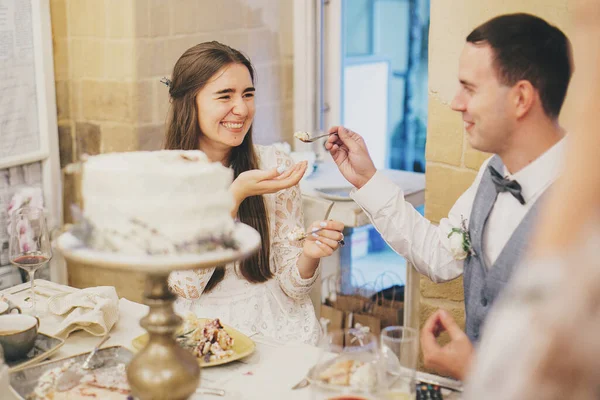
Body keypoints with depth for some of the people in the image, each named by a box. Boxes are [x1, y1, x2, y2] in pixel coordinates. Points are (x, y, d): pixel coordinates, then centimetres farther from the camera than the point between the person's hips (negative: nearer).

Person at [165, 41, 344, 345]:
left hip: (274, 328, 2)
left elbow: (292, 287, 2)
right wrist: (235, 195, -20)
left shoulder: (274, 166, -2)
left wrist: (309, 255, -21)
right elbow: (185, 285, -13)